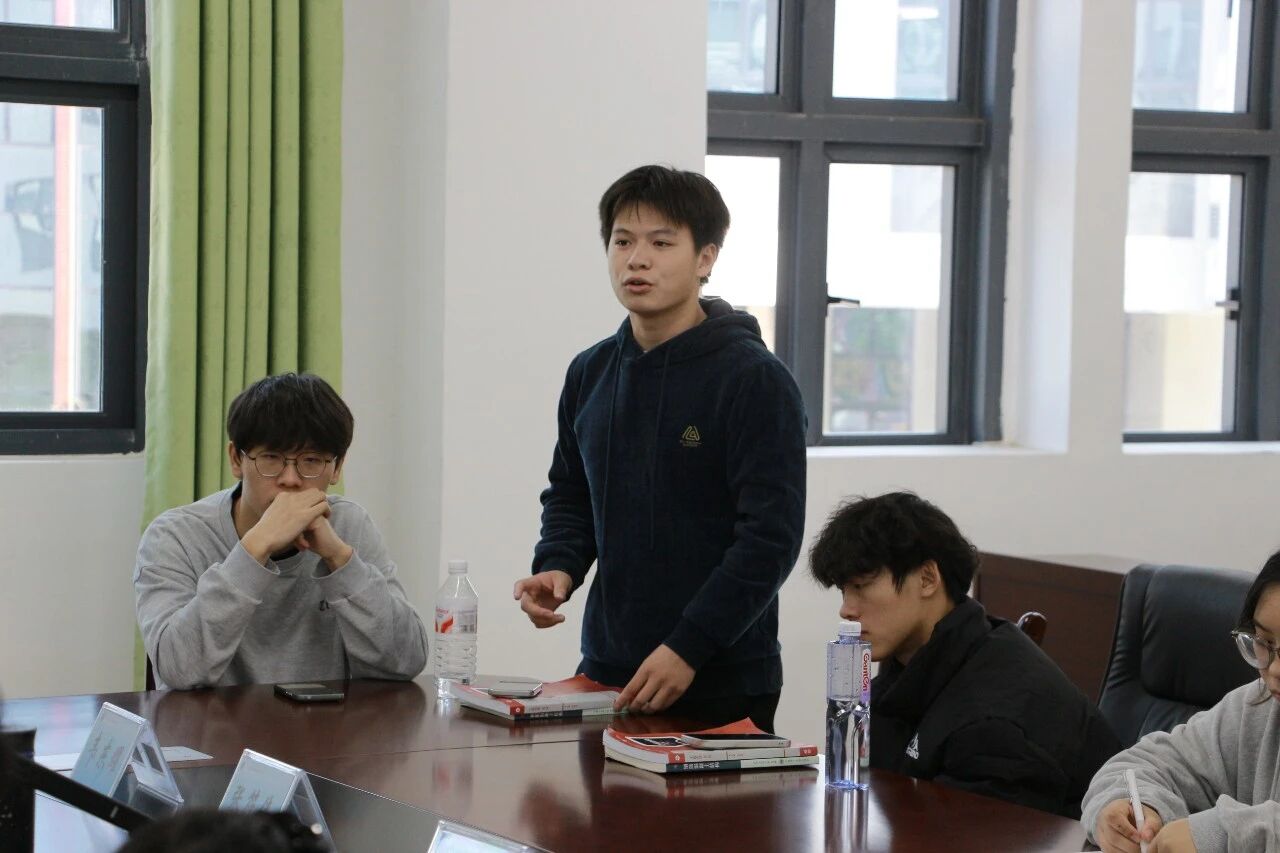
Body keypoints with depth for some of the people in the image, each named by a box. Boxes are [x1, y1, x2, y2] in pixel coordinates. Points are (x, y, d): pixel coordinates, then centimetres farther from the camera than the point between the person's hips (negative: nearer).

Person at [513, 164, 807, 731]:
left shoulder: (754, 379, -10)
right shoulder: (590, 374, 9)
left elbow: (771, 535, -14)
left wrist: (688, 648, -20)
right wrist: (556, 566, -1)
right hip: (608, 673, 6)